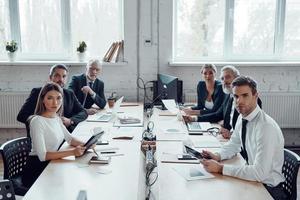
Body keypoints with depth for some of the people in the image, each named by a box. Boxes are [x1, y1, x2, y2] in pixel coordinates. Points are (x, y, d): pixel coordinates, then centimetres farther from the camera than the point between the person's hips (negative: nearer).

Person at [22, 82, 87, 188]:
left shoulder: (56, 118, 6)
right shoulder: (37, 121, -18)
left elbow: (69, 138, 15)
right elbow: (43, 155, -24)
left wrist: (84, 145, -5)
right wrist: (72, 152, -29)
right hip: (36, 172, -7)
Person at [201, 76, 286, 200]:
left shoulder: (266, 127, -27)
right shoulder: (242, 118, -2)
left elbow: (259, 173, -30)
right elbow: (233, 144, 15)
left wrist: (220, 168, -27)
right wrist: (218, 156, -5)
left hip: (268, 187, -6)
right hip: (253, 176, 6)